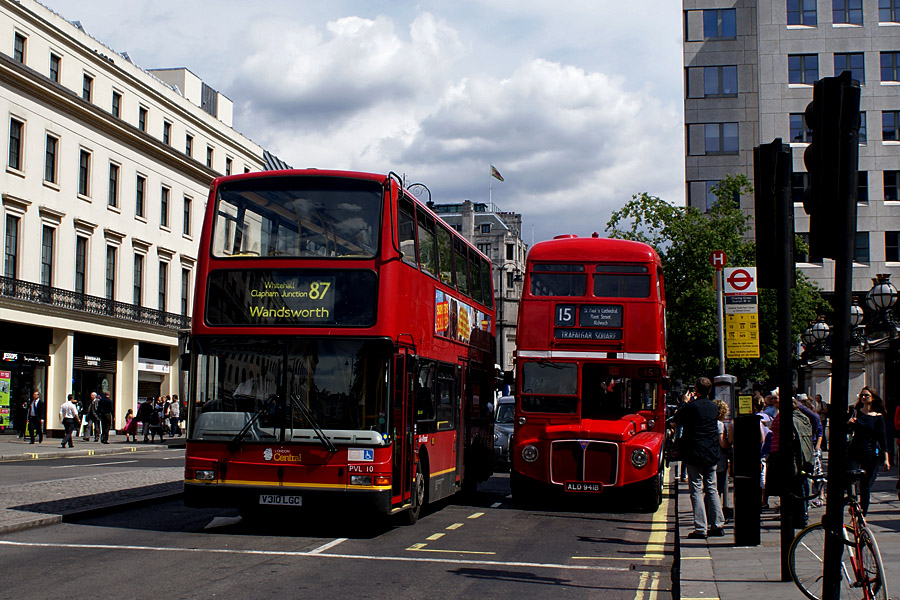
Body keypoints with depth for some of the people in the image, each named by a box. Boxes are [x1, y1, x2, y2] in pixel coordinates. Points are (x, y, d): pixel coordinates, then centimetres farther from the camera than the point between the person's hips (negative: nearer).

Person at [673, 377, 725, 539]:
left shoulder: (691, 406, -13)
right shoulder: (714, 407, 4)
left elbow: (676, 420, 1)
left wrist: (685, 403, 15)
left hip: (694, 454, -5)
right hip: (712, 455, 5)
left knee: (696, 490, -1)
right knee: (711, 489, 14)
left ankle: (700, 529, -4)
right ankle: (718, 525, 14)